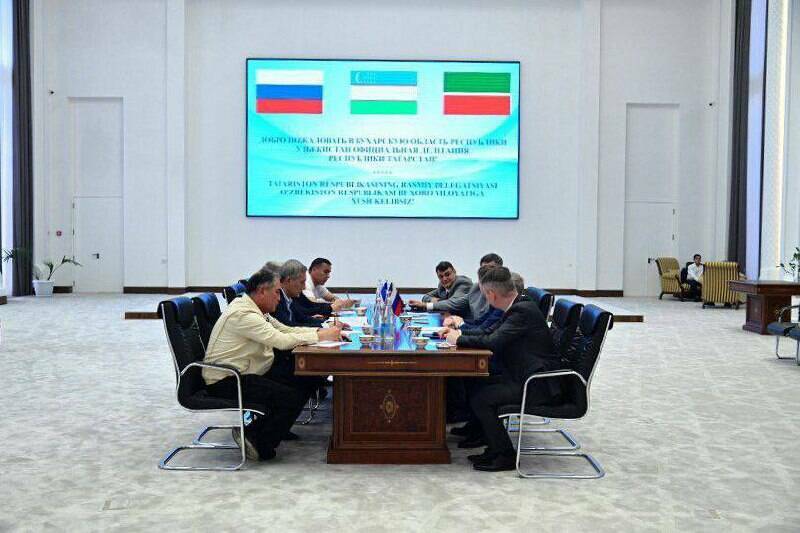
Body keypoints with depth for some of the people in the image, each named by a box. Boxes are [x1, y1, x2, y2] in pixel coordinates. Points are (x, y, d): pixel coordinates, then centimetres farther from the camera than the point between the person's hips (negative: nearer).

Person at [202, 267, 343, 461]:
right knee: (292, 397, -19)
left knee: (302, 385, 3)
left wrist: (321, 331, 1)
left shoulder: (257, 311, 12)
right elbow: (282, 341, -25)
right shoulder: (243, 314, -20)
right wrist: (320, 336, -17)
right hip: (224, 382, -11)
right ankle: (258, 443, -2)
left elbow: (286, 330, 14)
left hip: (244, 375, 11)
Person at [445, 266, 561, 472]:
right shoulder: (518, 306, 8)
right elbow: (491, 333, 16)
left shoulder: (523, 310, -22)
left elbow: (493, 342, -29)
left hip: (537, 384, -10)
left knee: (480, 399, -14)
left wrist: (459, 339, -15)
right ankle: (486, 434, 23)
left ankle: (505, 455, -4)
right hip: (524, 376, 10)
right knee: (476, 385, 10)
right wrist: (461, 332, 4)